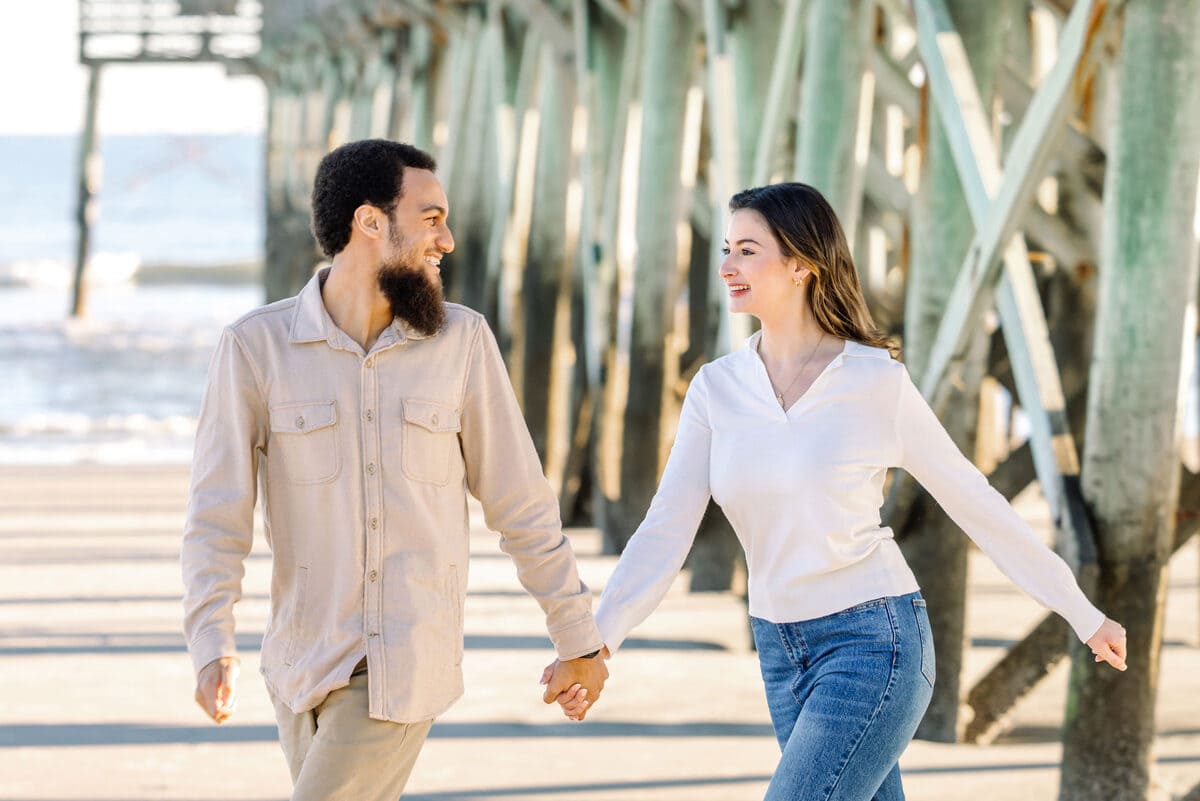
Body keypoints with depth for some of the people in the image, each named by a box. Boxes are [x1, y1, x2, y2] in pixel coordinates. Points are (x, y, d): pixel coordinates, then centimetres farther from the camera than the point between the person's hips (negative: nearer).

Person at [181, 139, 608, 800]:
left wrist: (578, 639, 10)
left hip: (410, 664, -1)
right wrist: (213, 647, -22)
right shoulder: (255, 348, -4)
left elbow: (521, 504, 6)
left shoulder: (462, 341, -1)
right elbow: (217, 518, -7)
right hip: (303, 664, 1)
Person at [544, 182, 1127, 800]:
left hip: (874, 640, -5)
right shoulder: (717, 389, 2)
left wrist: (1083, 614, 3)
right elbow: (667, 529, -3)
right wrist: (597, 640, -16)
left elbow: (974, 502, -2)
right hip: (782, 650, 5)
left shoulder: (878, 383, -9)